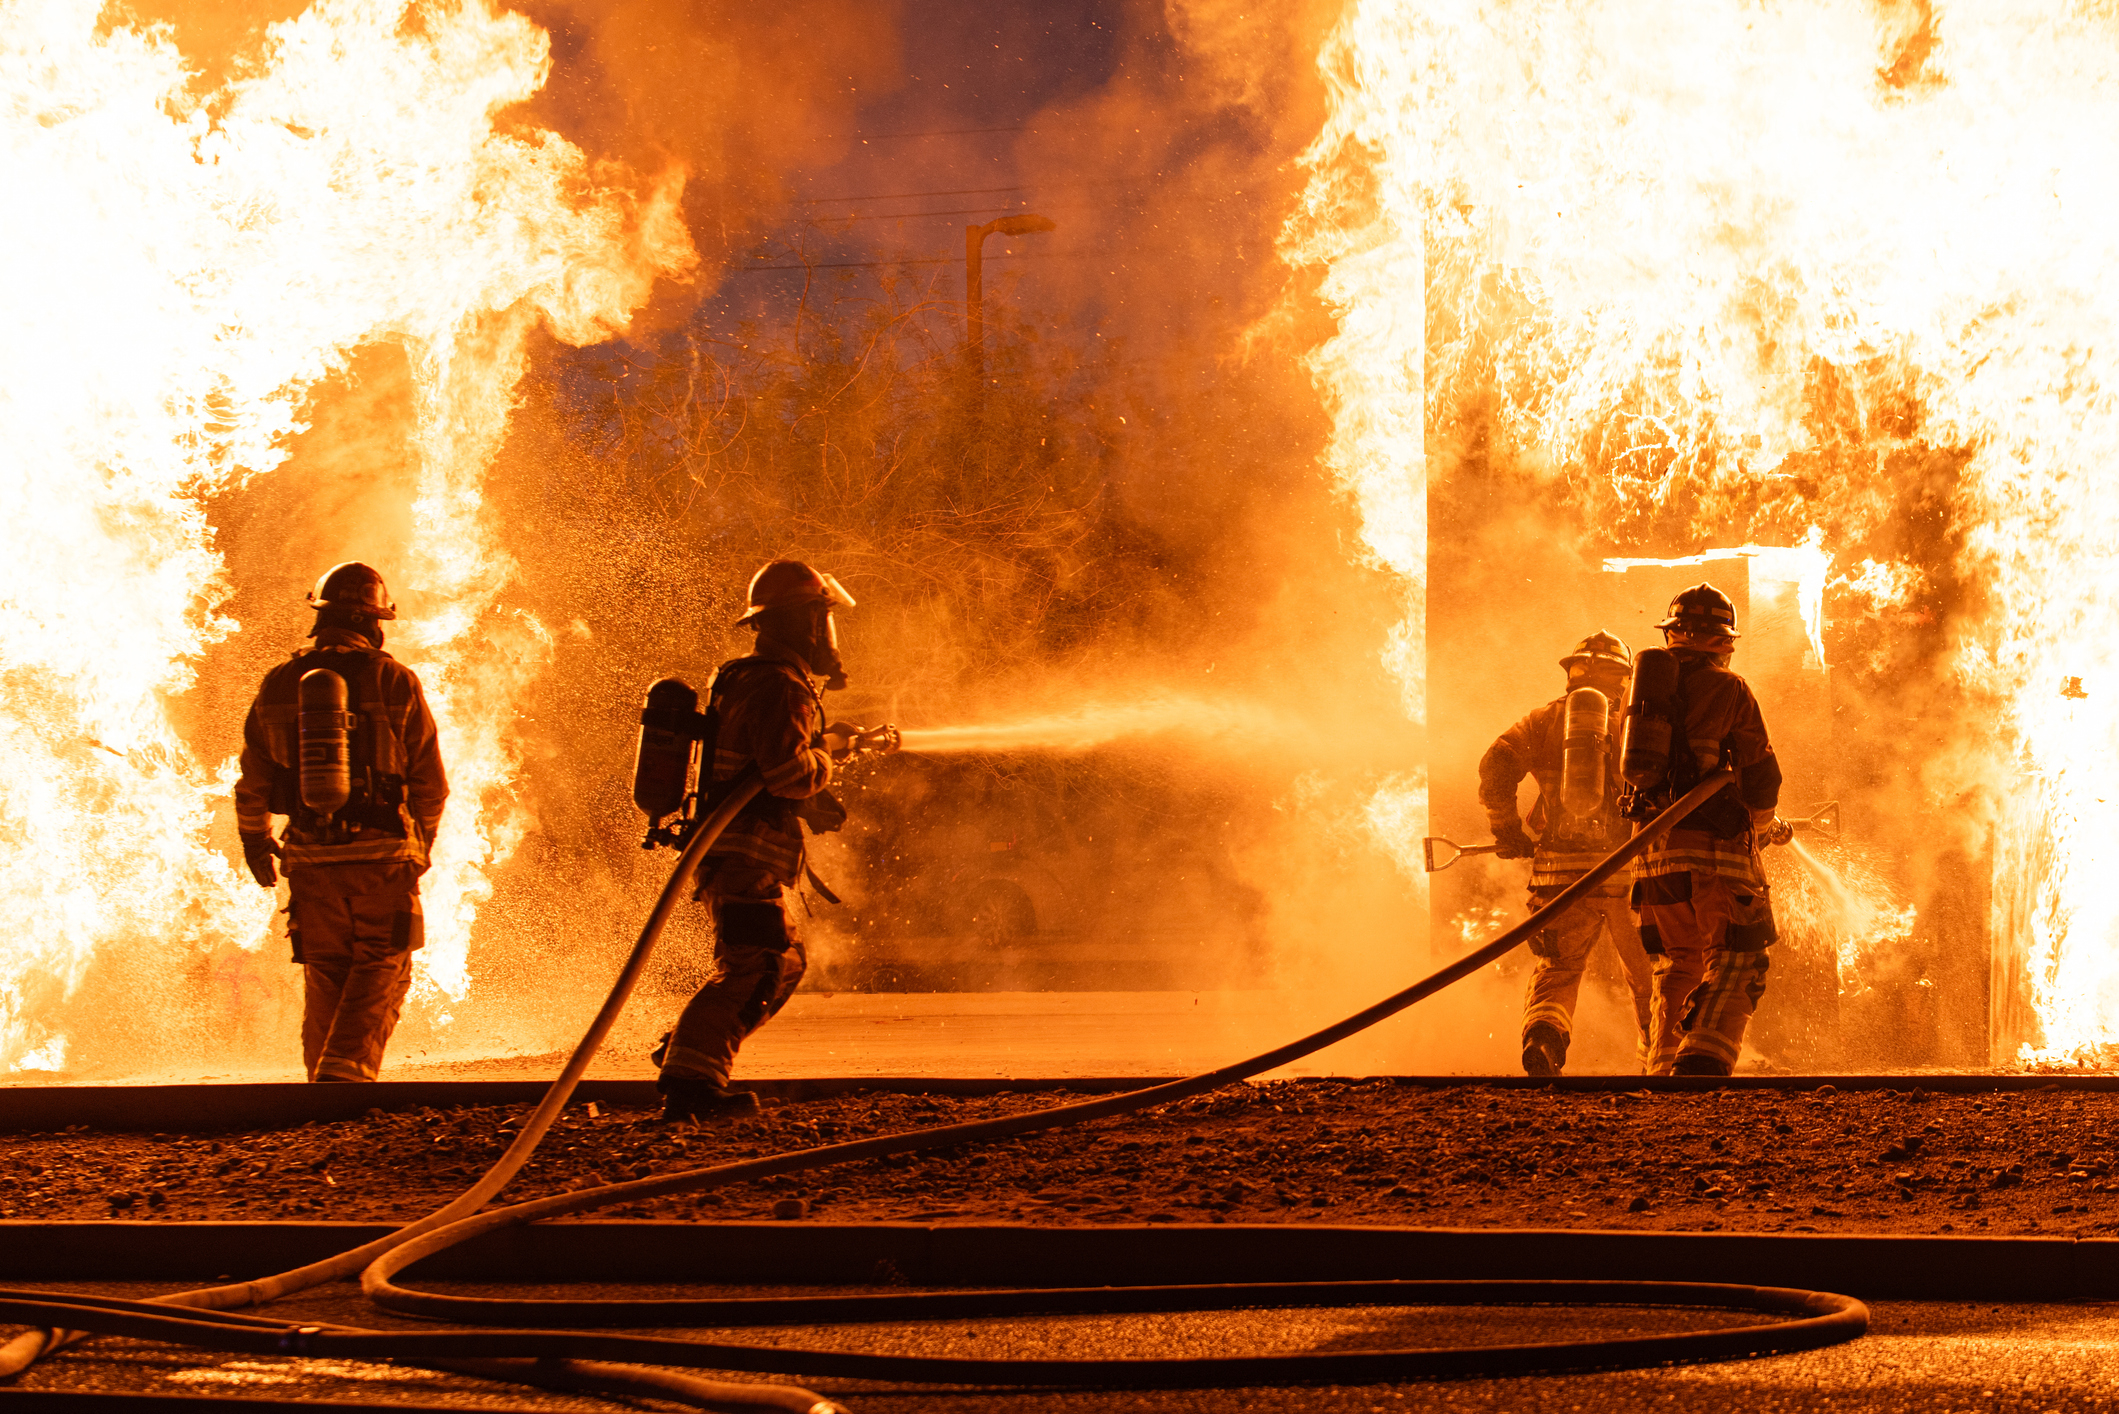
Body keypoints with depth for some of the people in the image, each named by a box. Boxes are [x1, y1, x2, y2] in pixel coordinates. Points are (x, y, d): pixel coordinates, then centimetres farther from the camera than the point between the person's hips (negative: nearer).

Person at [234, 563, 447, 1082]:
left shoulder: (280, 683, 5)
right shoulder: (396, 682, -4)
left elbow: (252, 780, 11)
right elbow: (430, 781, 1)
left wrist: (255, 840, 28)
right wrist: (422, 842, 18)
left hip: (311, 858, 3)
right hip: (382, 854, -3)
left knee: (324, 977, 13)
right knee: (381, 970, 3)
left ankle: (324, 1088, 14)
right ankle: (347, 1070, -14)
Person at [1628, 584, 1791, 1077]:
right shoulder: (1727, 688, -3)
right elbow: (1760, 774, -3)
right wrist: (1766, 824, 17)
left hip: (1654, 849, 6)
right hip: (1715, 849, -6)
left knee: (1678, 964, 18)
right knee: (1734, 965, -5)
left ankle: (1662, 1066, 11)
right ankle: (1701, 1063, -22)